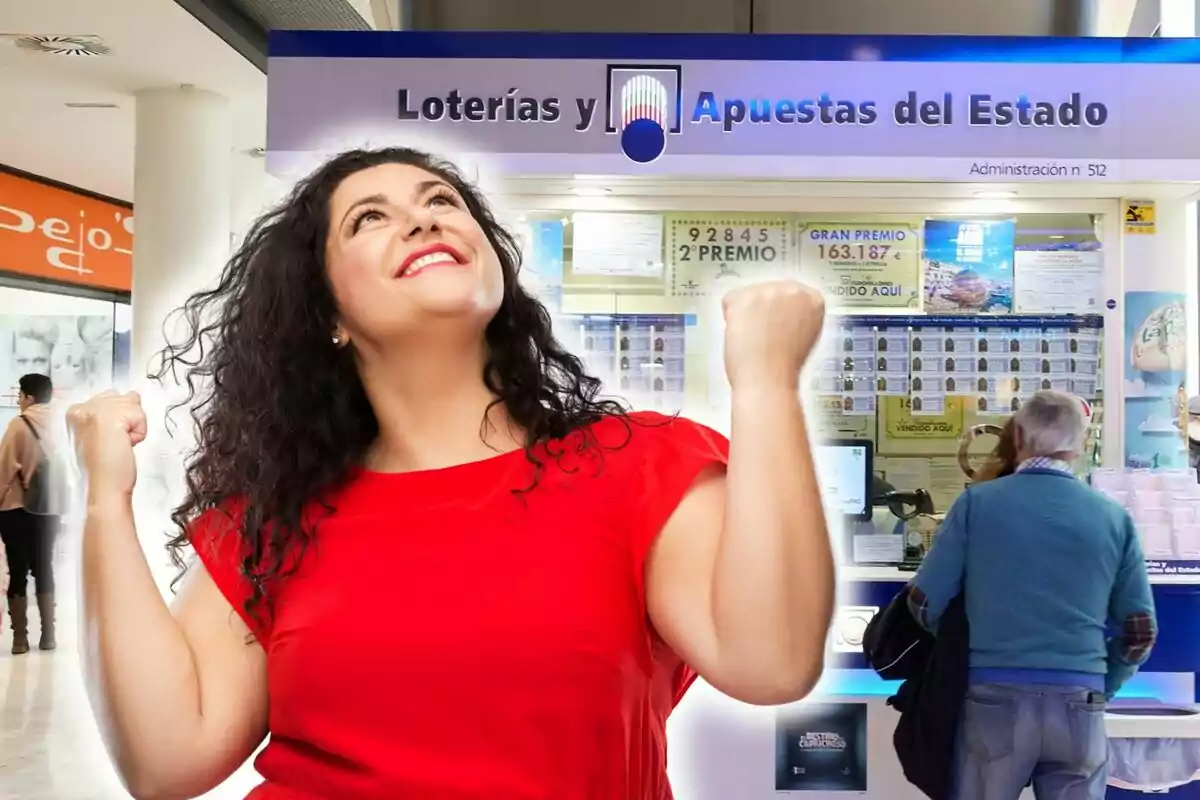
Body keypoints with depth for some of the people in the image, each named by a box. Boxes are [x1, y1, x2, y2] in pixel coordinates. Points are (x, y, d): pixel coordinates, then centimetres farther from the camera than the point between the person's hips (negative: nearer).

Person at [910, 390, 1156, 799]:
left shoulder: (976, 502, -3)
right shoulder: (1114, 517, 3)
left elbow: (925, 603, -2)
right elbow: (1139, 631, 7)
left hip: (993, 699, -1)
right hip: (1078, 705, 1)